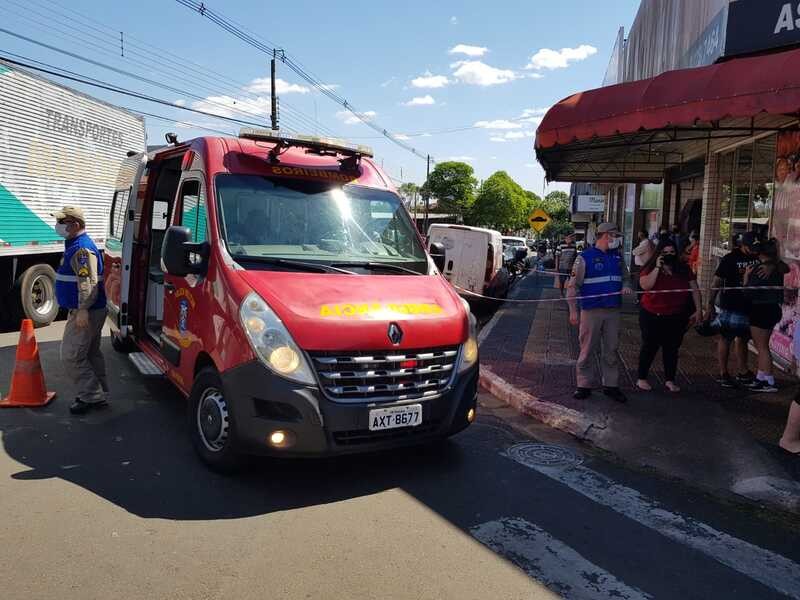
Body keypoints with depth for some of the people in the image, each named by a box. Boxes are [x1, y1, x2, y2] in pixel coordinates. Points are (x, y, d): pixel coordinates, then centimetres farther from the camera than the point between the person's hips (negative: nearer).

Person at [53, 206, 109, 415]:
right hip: (87, 311, 11)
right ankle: (99, 394, 23)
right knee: (91, 353, 15)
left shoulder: (82, 249, -18)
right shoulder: (75, 245, 16)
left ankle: (92, 396, 0)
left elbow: (88, 283, -27)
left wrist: (82, 310, -31)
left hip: (86, 313, -11)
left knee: (71, 356, -7)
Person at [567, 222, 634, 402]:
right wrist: (573, 311, -13)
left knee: (611, 350, 9)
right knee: (588, 350, 2)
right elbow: (573, 286, -7)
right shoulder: (585, 257, -6)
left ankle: (611, 385, 19)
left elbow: (625, 277, 25)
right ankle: (585, 385, 12)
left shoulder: (617, 257, 12)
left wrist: (626, 286, 1)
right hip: (591, 311, -5)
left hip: (613, 311, 5)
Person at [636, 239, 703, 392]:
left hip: (677, 317, 3)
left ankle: (669, 380, 21)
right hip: (652, 315, -3)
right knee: (650, 347, 5)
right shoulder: (650, 269, -4)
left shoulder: (683, 270, 5)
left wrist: (698, 310, 0)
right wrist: (658, 267, -22)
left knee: (672, 348, 10)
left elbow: (694, 290, 6)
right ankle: (641, 379, 16)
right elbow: (645, 285, -22)